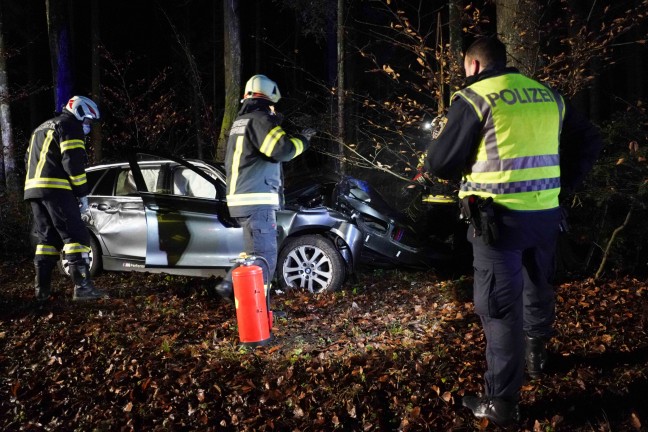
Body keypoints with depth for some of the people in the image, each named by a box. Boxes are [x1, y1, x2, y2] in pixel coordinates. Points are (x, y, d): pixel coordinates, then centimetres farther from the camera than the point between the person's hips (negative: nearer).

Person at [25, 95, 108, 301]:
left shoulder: (42, 128, 30)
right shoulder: (70, 125, 0)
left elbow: (29, 160, 28)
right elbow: (73, 162, -12)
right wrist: (82, 193, -9)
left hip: (33, 188, 9)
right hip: (56, 189, -9)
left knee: (48, 238, 12)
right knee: (76, 236, -12)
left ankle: (42, 289, 10)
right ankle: (82, 287, -21)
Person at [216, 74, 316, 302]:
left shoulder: (240, 121, 21)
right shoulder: (259, 119, -10)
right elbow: (282, 150, -24)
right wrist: (302, 139, -4)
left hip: (242, 199, 10)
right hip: (256, 200, -10)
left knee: (256, 253, 20)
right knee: (264, 258, -8)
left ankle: (229, 285, 18)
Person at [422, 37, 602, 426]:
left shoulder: (474, 98, -6)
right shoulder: (549, 96, 13)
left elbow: (440, 164, -8)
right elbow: (590, 141, 17)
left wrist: (434, 154, 14)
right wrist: (565, 183, 15)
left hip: (499, 217, -6)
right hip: (546, 213, 6)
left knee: (500, 307, 1)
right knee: (538, 289, 26)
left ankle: (502, 403, 8)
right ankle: (537, 357, 47)